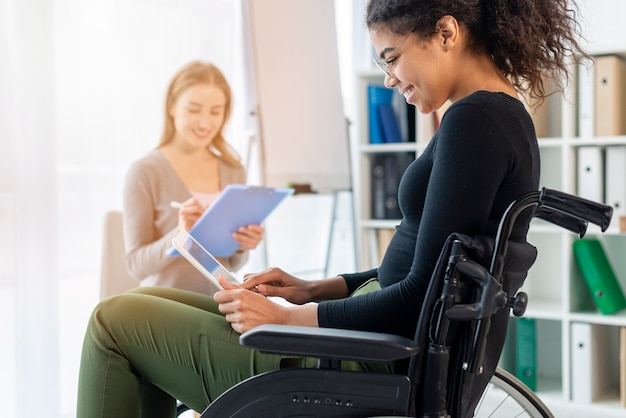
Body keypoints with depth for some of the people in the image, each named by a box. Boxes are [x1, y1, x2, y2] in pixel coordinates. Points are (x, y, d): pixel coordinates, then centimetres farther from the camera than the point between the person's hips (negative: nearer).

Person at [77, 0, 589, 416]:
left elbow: (420, 299, -23)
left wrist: (287, 317, -13)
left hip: (369, 372, -10)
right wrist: (315, 289, 12)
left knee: (115, 321, -2)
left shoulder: (473, 120, -20)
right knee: (147, 305, 18)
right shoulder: (504, 117, 12)